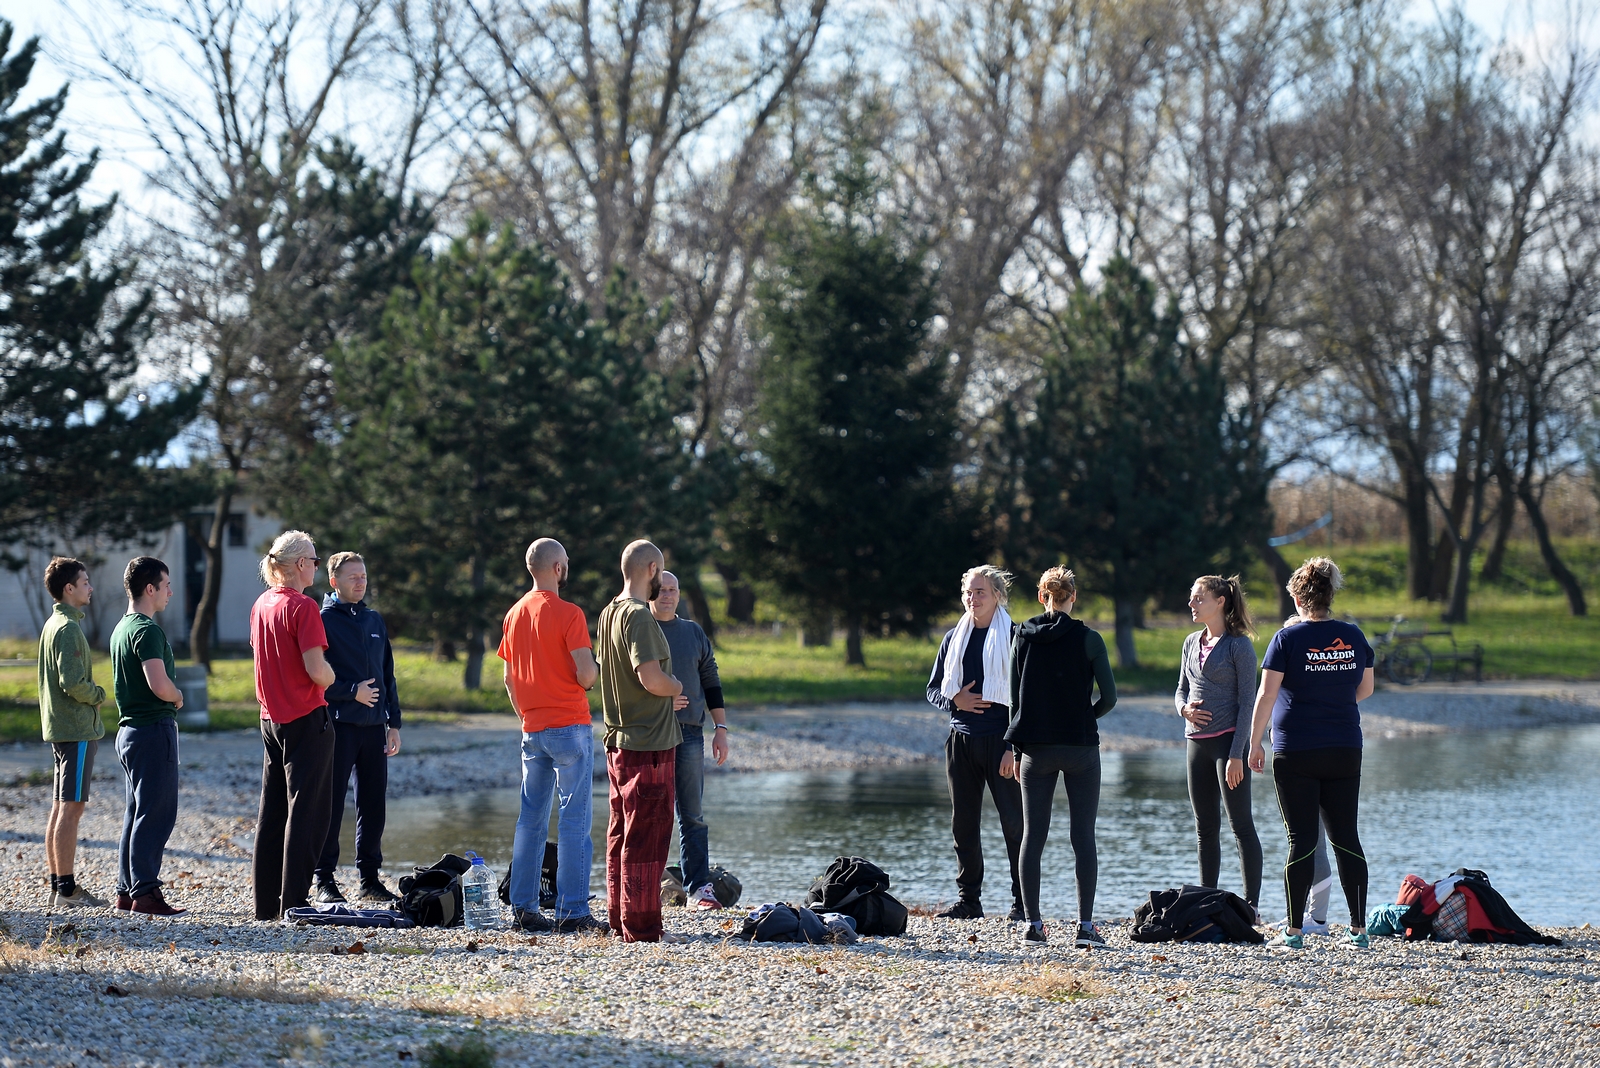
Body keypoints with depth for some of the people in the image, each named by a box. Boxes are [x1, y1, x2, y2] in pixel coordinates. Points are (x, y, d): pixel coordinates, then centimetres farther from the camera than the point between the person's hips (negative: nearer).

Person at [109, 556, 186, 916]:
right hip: (154, 728, -10)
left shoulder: (122, 629, 15)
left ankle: (126, 890, 16)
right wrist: (178, 696, -6)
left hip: (130, 729, 10)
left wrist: (171, 695, 12)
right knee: (156, 814, -7)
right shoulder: (147, 630, -16)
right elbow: (160, 685, -27)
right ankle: (145, 892, -9)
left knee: (137, 813, 14)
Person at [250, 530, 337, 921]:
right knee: (306, 812, -3)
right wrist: (331, 679, 0)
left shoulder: (260, 605, 8)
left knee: (272, 811, 12)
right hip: (307, 719, -8)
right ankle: (294, 901, -5)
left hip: (271, 719, 8)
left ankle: (266, 901, 14)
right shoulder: (302, 607, -16)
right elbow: (316, 669, -20)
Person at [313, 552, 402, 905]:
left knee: (374, 805, 7)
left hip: (374, 726, 6)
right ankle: (325, 881, 3)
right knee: (331, 806, -2)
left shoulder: (375, 621, 16)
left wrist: (394, 722, 14)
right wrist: (352, 692, -16)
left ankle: (369, 878, 15)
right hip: (339, 725, -6)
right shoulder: (323, 620, -3)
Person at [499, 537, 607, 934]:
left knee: (531, 820, 10)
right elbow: (586, 674, -18)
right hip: (569, 726, -7)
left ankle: (523, 908, 10)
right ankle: (572, 912, -8)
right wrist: (595, 670, 4)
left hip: (532, 729, 7)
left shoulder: (515, 614, 10)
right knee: (574, 820, -5)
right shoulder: (567, 614, -12)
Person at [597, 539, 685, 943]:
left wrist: (666, 691, 14)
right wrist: (677, 687, -3)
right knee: (647, 837, -5)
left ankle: (620, 918, 19)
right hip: (649, 743, -10)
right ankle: (642, 927, -4)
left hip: (618, 739, 10)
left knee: (622, 834, 14)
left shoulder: (609, 613, 12)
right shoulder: (638, 616, -17)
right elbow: (652, 679, -25)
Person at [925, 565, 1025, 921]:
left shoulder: (1013, 638, -1)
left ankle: (1022, 901, -1)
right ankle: (967, 899, 11)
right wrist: (954, 700, -6)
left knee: (1014, 822, -5)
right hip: (961, 740, 5)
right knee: (963, 823, 5)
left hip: (1001, 740, -5)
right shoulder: (954, 638, 13)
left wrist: (1014, 746, -12)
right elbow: (933, 690, 18)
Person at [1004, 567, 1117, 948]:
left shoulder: (1023, 638, 3)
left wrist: (1017, 750, 11)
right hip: (1080, 746, -2)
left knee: (1033, 835, 6)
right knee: (1083, 836, 1)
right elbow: (1109, 697, -6)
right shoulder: (1088, 639, -5)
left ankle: (1033, 924, 3)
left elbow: (1015, 698, 5)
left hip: (1036, 748, 2)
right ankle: (1085, 925, -4)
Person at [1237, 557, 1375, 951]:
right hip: (1345, 752, 3)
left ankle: (1294, 931, 1)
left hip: (1295, 753, -3)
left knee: (1301, 840, 0)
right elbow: (1365, 690, 16)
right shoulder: (1353, 636, 5)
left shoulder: (1288, 638, -7)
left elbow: (1266, 694, -10)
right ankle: (1359, 929, 4)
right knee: (1346, 837, 7)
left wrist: (1254, 744, -5)